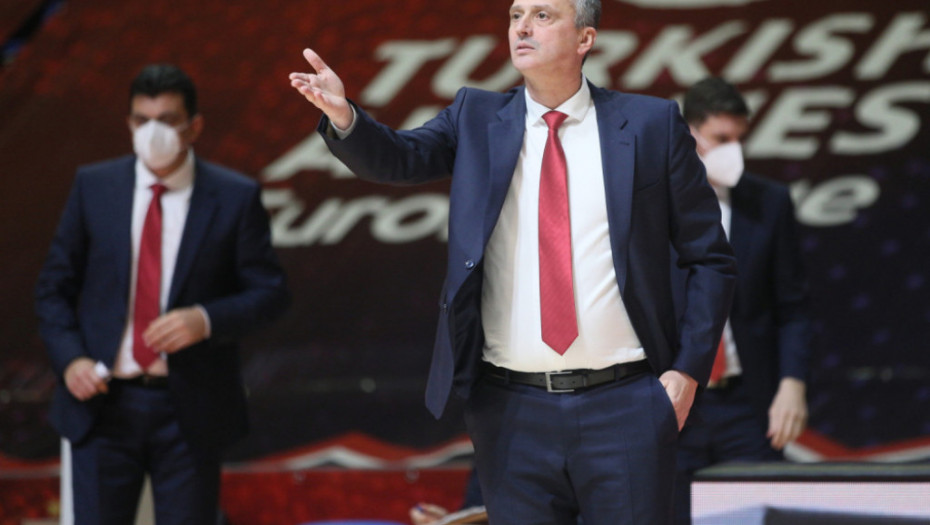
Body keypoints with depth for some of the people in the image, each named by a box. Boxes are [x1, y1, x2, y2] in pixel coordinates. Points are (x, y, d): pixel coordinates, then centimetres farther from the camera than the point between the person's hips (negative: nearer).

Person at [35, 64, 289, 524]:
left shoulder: (235, 198, -1)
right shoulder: (93, 187, 4)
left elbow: (269, 292, -1)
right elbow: (54, 288, 8)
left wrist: (206, 319, -19)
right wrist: (69, 358, -8)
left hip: (190, 411, -1)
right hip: (104, 402, 1)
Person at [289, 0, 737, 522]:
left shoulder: (651, 124, 3)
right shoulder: (477, 119, 9)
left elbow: (711, 258, 6)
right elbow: (398, 157, -8)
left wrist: (688, 369, -3)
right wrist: (343, 116, -28)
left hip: (623, 406, -2)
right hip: (514, 413, 2)